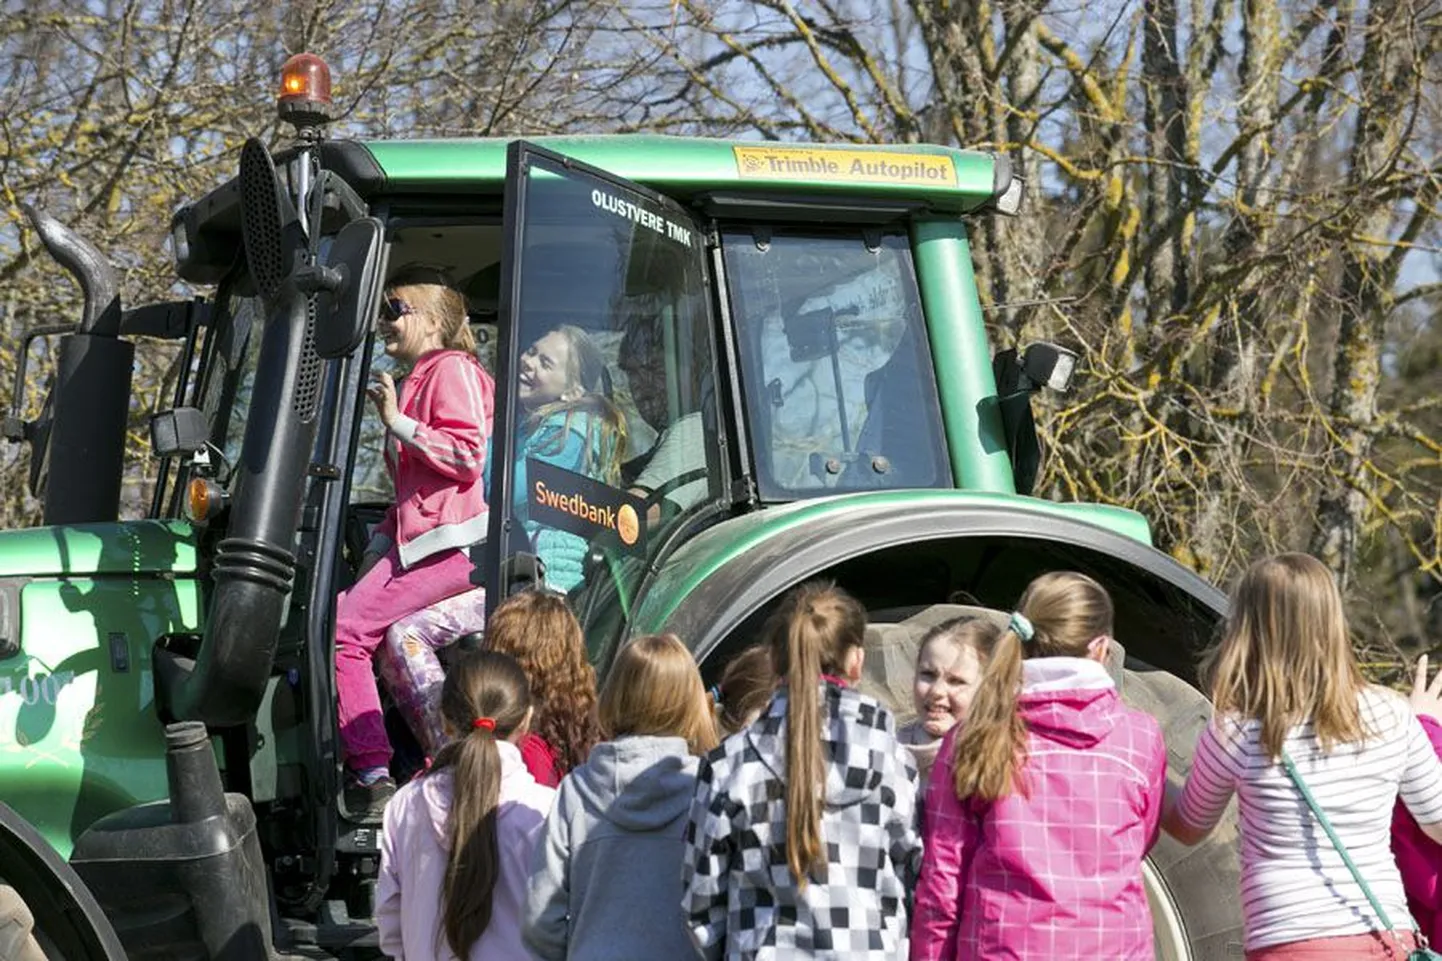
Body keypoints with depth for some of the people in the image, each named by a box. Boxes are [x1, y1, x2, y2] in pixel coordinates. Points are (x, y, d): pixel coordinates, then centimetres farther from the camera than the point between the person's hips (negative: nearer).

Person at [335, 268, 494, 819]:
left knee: (344, 629, -18)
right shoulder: (415, 381, 28)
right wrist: (376, 552, 22)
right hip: (416, 542, 11)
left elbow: (468, 455, -16)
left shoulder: (452, 370, -3)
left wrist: (398, 422, -15)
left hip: (448, 543, -11)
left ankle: (371, 775, -19)